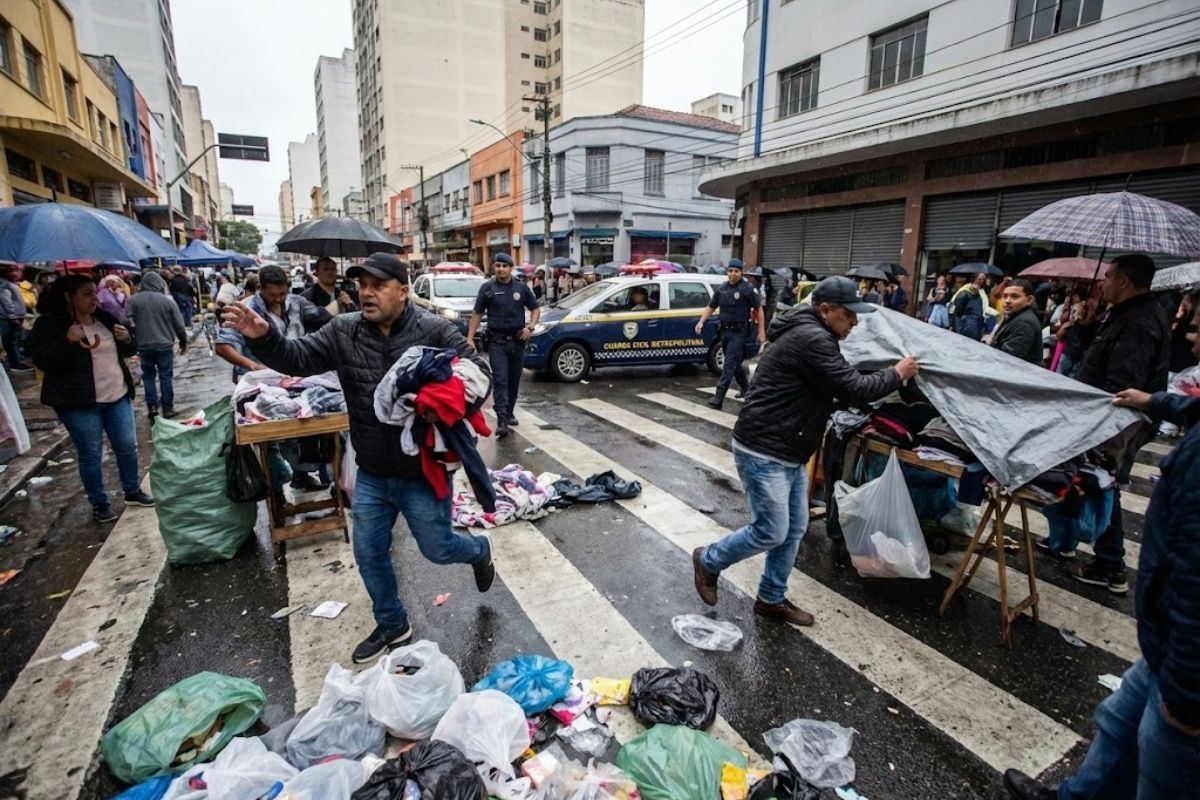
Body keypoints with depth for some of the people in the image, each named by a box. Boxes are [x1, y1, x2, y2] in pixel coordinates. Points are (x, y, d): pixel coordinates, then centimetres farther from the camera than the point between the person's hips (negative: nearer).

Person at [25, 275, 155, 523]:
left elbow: (129, 351, 14)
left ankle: (133, 491, 28)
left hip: (118, 397, 5)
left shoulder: (104, 318, 7)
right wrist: (68, 341, -28)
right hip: (79, 403, -5)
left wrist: (126, 339, -8)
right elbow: (42, 361, -15)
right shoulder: (49, 324, -8)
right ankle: (99, 503, 18)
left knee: (128, 447, 11)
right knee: (90, 454, 4)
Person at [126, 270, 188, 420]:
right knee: (166, 376, 5)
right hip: (165, 345, -1)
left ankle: (152, 406, 8)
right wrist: (183, 342, 13)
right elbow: (179, 325, 0)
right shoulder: (168, 301, -3)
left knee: (148, 375, 13)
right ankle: (168, 408, 8)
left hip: (144, 345, 1)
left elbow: (128, 323, -4)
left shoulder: (133, 300, 0)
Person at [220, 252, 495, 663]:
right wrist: (263, 337, -20)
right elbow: (298, 357, -1)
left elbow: (479, 373, -13)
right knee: (369, 554, 16)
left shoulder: (434, 330, -14)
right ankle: (392, 625, 39)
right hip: (371, 475, 5)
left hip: (423, 472, -5)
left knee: (437, 549, 10)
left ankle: (479, 549, 45)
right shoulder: (344, 330, -1)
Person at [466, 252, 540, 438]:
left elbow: (535, 309, 13)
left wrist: (530, 327, -5)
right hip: (497, 341, -2)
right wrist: (470, 338, -5)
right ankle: (501, 420, -14)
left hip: (518, 340, 3)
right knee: (500, 380, -10)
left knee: (514, 380, 11)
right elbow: (477, 314, 3)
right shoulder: (487, 288, 1)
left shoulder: (521, 288, 5)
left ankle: (509, 413, 26)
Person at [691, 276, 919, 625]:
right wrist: (896, 374, -4)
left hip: (787, 453, 11)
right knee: (771, 532, -2)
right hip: (763, 452, -11)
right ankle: (708, 561, 21)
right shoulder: (811, 339, -19)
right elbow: (853, 390, -20)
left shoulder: (809, 335, 16)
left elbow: (838, 390, 19)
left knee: (794, 529, 15)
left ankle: (771, 598, 29)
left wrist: (887, 375, 8)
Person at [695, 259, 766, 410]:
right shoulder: (721, 289, 7)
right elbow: (711, 307, 13)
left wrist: (761, 332, -8)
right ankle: (746, 387, 39)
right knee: (735, 363, 18)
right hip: (724, 331, 6)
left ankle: (719, 397, -13)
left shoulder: (748, 289, -7)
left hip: (738, 332, -6)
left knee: (729, 364, -10)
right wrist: (701, 322, -3)